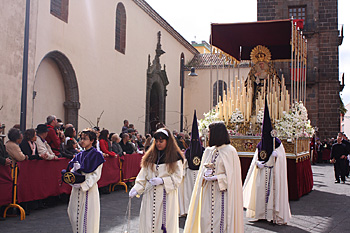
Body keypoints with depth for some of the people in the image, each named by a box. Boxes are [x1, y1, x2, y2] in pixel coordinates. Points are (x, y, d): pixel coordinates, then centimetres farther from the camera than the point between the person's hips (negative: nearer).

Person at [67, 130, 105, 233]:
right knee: (75, 213, 9)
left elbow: (96, 175, -10)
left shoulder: (96, 155, -6)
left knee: (88, 216, -3)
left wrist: (83, 185, -17)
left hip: (89, 189, -6)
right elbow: (73, 170, 15)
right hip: (77, 189, 6)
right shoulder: (79, 156, 12)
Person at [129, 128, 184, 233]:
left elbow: (177, 178, -4)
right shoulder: (150, 156, 9)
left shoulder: (175, 157, -2)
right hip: (150, 194, 4)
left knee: (165, 222, -1)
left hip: (167, 195, -3)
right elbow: (143, 175, 10)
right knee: (148, 223, 5)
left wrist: (162, 180, -17)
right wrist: (136, 188, -3)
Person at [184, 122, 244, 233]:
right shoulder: (209, 151, 12)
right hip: (208, 192, 6)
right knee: (206, 219, 4)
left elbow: (232, 175, -9)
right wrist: (205, 175, -3)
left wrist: (216, 178, -16)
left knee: (220, 221, -4)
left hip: (222, 192, -6)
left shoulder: (229, 151, -7)